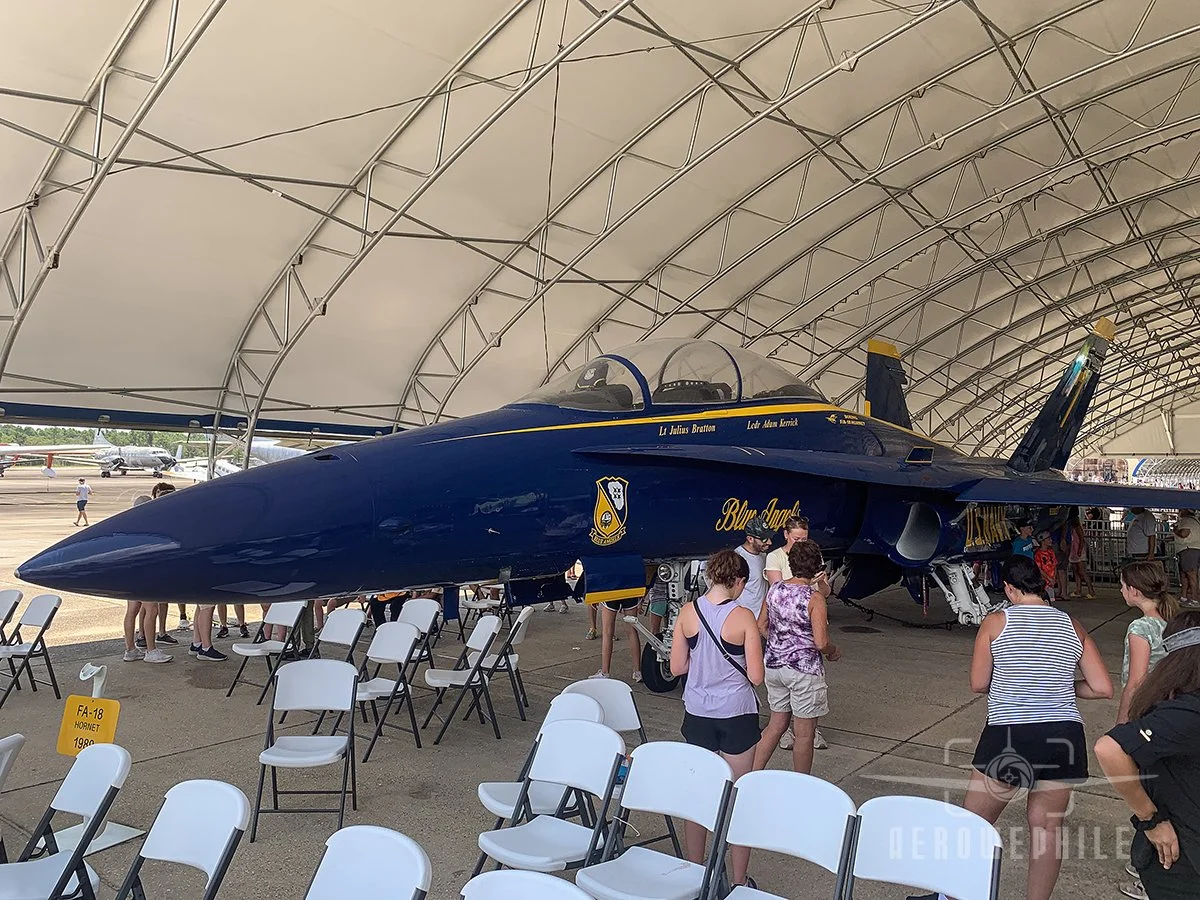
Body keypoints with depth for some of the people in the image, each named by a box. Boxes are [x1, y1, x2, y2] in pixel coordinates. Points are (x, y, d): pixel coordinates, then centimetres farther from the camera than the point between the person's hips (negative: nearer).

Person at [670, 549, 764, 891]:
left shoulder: (688, 612, -5)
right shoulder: (743, 617, -15)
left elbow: (677, 667, 0)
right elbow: (755, 676, -13)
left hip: (697, 715, 3)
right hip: (736, 716, -3)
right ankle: (739, 881, 21)